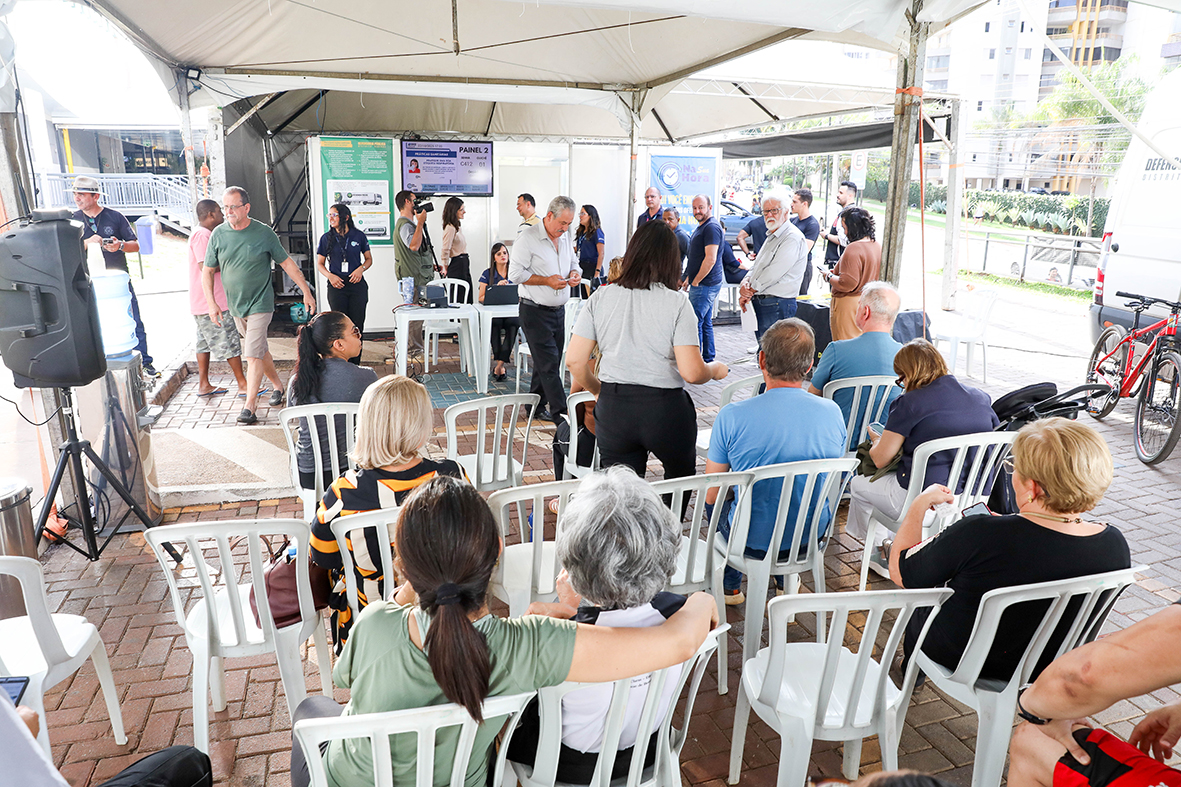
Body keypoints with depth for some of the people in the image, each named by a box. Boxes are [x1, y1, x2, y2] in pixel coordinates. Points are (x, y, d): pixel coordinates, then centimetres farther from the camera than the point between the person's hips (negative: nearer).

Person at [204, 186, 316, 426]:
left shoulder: (264, 233, -8)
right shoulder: (218, 234, 0)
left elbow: (287, 263, -1)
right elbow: (208, 271, 6)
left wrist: (307, 292, -1)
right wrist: (211, 303, -3)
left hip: (260, 304, -4)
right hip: (235, 306, 4)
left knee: (253, 354, -11)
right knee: (260, 349, 16)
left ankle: (250, 405, -7)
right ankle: (278, 385, 36)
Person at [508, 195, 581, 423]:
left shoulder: (565, 238, 12)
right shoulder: (528, 238, -11)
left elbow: (573, 262, 26)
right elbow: (515, 273, -13)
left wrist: (574, 274, 2)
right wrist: (547, 280, -19)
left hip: (559, 310, 7)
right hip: (535, 312, -7)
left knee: (547, 362, 12)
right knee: (548, 364, -7)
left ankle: (535, 407, 24)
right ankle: (561, 413, -5)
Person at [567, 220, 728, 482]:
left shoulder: (600, 298, 0)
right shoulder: (676, 303, -9)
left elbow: (574, 361, -2)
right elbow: (691, 372, -14)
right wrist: (715, 369, 8)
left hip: (612, 408, 2)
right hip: (665, 408, -2)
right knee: (681, 478, 25)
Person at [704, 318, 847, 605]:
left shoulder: (731, 416, -23)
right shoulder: (832, 412, -13)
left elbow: (711, 495, -13)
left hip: (752, 539, -3)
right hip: (812, 537, 3)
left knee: (720, 501, 30)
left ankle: (730, 585, 44)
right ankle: (786, 578, 46)